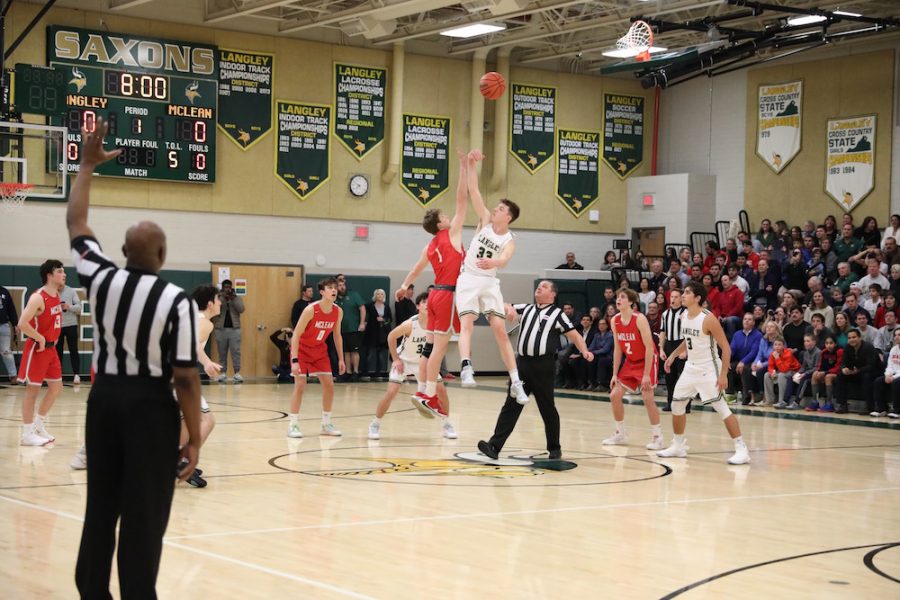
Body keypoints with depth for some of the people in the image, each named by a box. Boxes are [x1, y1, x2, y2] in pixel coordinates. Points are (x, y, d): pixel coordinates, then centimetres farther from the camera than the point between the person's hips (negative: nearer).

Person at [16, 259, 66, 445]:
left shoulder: (56, 295, 8)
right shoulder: (38, 297, -20)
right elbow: (22, 324, -27)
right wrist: (41, 339, -19)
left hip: (50, 348, 9)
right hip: (37, 349, -9)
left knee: (56, 386, 12)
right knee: (33, 389, -3)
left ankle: (39, 424, 26)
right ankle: (27, 434, 3)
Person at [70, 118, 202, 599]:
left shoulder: (101, 280, -2)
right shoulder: (175, 300, -14)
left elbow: (75, 223, 14)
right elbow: (184, 376, -14)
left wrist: (88, 166, 23)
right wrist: (194, 439, -6)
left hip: (105, 397, 5)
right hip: (150, 405, -5)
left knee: (101, 506, 15)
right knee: (143, 514, 1)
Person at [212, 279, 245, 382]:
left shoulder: (237, 298, 7)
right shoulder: (218, 298, 6)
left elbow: (241, 309, -9)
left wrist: (233, 298, -14)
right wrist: (222, 297, -17)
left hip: (234, 328, 0)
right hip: (221, 329, 0)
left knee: (236, 351, -7)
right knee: (222, 352, 4)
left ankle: (237, 373, -7)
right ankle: (222, 373, 9)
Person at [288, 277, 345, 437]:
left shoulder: (338, 311, -10)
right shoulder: (311, 310, -27)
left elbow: (337, 335, 6)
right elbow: (296, 335, -24)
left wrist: (341, 359, 5)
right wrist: (295, 360, -30)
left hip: (319, 349, 6)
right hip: (302, 349, -6)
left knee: (329, 385, 1)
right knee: (300, 384, -13)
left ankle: (326, 424, 13)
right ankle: (293, 425, -6)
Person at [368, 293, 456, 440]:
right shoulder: (410, 324, -29)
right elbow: (391, 337, -15)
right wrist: (396, 359, -14)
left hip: (424, 361, 4)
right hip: (404, 360, -4)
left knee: (441, 390, -5)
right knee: (391, 392, -15)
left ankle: (446, 424, 13)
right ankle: (375, 424, 2)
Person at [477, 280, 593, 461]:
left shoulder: (557, 314, 4)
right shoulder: (526, 309, 17)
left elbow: (574, 335, 2)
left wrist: (584, 351, -15)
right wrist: (509, 309, -5)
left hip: (543, 365, -4)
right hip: (522, 362, 4)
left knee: (547, 408, 5)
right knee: (511, 405, -2)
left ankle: (554, 448, 20)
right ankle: (494, 446, -8)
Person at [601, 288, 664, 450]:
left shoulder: (639, 319, -22)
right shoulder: (615, 321, -3)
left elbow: (649, 347, -22)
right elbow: (618, 349, 5)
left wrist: (647, 374, -25)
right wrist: (615, 374, 3)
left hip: (647, 361, -7)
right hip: (630, 362, 7)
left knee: (647, 398, -15)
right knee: (614, 395, 2)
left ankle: (657, 436, -3)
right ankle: (620, 434, 17)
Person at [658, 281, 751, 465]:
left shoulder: (708, 319, -20)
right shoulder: (684, 317, 3)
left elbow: (726, 348, -18)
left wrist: (723, 375, -22)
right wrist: (673, 355, 17)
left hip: (708, 369, -8)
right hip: (691, 368, 8)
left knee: (722, 408, -12)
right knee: (676, 405, 11)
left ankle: (741, 449, -9)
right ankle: (678, 446, 27)